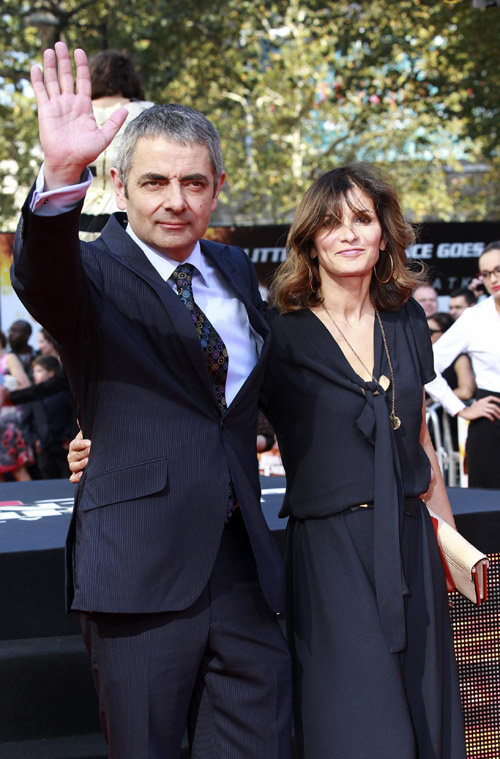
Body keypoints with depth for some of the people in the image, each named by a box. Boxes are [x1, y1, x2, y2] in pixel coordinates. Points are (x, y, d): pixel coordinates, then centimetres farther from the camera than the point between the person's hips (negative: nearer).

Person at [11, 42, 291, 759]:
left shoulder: (235, 269, 14)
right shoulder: (94, 273, -4)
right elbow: (40, 278, -29)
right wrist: (61, 179, -48)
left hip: (243, 564, 5)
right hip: (142, 572, -5)